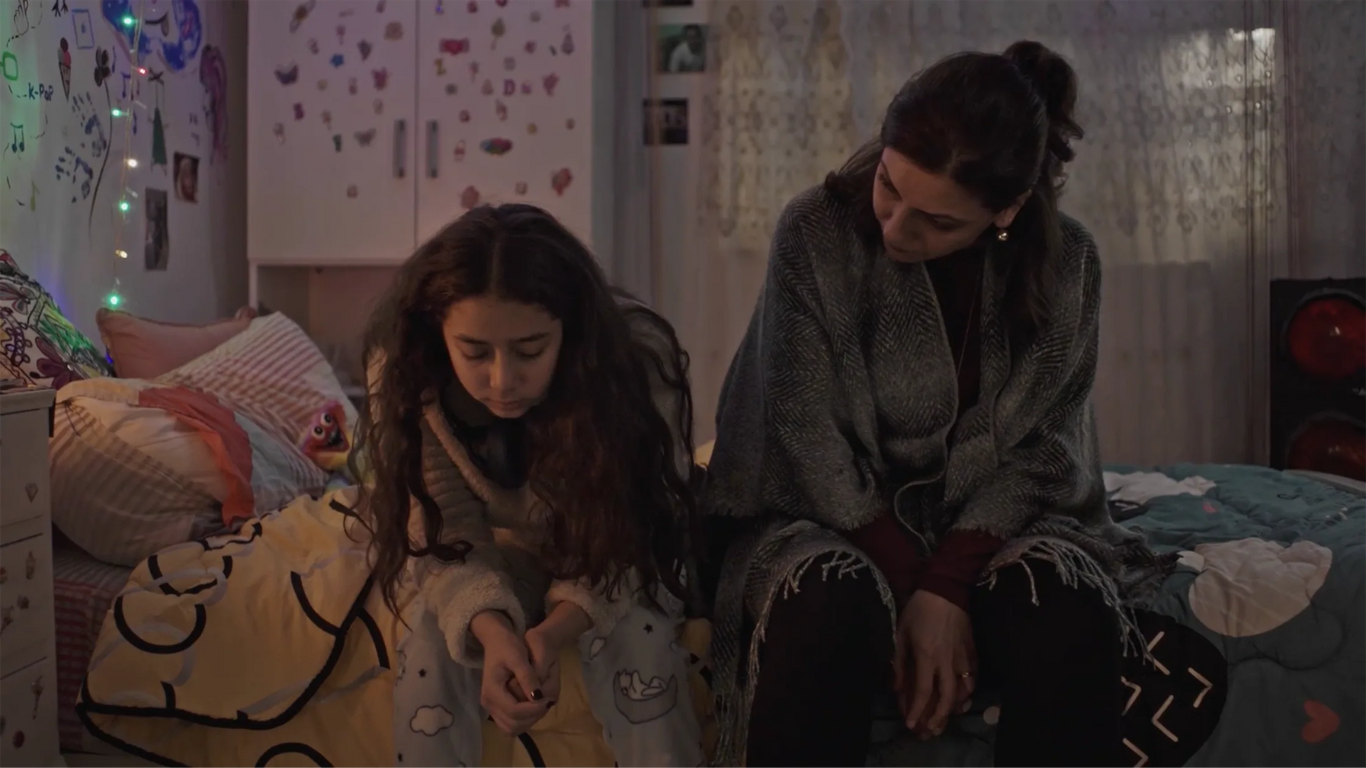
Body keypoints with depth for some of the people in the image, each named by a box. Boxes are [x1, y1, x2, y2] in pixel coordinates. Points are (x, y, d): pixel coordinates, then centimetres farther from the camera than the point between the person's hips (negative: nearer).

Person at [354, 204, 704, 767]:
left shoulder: (640, 359, -33)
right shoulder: (404, 371, -28)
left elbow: (638, 538, -24)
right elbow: (444, 539, -22)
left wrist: (553, 630, -42)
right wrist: (491, 628, -44)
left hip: (611, 554, -1)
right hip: (494, 551, 1)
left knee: (636, 635, -28)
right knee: (434, 641, -25)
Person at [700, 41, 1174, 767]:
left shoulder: (1065, 263, -7)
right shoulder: (816, 230, -13)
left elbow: (1038, 449, -7)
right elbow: (812, 441, -14)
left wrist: (946, 587, -22)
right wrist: (908, 586, -21)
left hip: (988, 521, 2)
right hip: (833, 516, -1)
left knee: (1068, 618, -30)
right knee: (825, 612, -35)